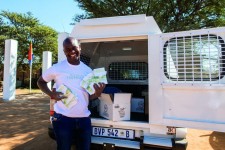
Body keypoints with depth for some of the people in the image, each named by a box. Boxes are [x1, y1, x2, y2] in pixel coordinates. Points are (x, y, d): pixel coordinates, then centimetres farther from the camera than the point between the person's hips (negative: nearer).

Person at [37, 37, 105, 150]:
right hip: (63, 118, -4)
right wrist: (52, 94, -10)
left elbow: (89, 96, 9)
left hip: (84, 118, 4)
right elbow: (40, 82, 8)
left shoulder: (88, 70, 5)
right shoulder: (57, 68, -6)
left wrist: (98, 93, -14)